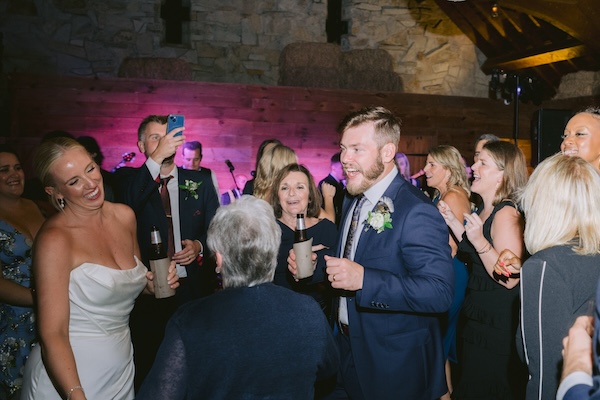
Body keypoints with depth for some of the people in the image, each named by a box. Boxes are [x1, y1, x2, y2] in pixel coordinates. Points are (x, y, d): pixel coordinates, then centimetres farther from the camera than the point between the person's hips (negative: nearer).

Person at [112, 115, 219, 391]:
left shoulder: (200, 183, 6)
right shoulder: (129, 180, 0)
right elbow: (126, 205, -23)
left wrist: (199, 245, -13)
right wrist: (157, 158, -28)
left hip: (193, 289, 2)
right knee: (147, 370, 11)